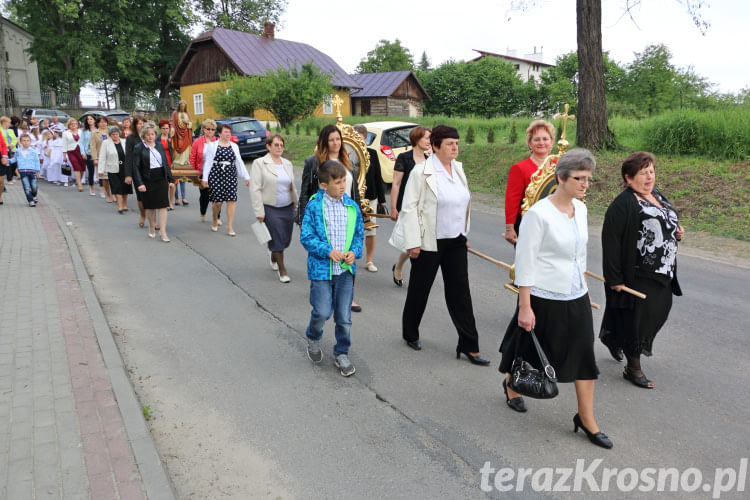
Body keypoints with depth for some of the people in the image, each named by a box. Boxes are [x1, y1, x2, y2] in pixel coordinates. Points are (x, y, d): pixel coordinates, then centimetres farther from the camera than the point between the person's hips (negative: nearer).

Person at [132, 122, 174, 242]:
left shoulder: (160, 145, 8)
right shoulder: (138, 148, -3)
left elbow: (166, 163, 12)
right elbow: (136, 167, -7)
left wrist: (170, 178, 6)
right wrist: (139, 183, -15)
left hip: (161, 179, 2)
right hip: (148, 181, -2)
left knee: (163, 205, -4)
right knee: (150, 206, 9)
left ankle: (163, 232, -2)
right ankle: (152, 228, 29)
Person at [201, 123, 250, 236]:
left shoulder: (234, 146, 11)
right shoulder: (212, 145, 3)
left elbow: (239, 162, 11)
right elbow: (208, 162, 2)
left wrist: (246, 176, 6)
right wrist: (205, 178, -2)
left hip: (231, 176, 3)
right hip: (216, 175, -3)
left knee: (231, 200, -4)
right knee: (218, 201, -3)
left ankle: (230, 227, 3)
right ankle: (214, 220, 27)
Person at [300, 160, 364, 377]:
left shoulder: (352, 206, 4)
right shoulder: (314, 206, -7)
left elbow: (359, 234, 12)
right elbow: (306, 236, -7)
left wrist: (354, 252, -7)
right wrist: (328, 251, -17)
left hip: (345, 269, 3)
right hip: (321, 269, -3)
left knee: (344, 316, 7)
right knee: (322, 311, -6)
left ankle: (341, 354, 26)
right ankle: (313, 338, 29)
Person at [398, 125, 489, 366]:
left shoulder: (458, 168, 8)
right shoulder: (422, 171, -11)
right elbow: (409, 207, -12)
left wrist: (464, 233, 15)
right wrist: (413, 243, -15)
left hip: (456, 242, 5)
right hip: (429, 243, -5)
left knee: (460, 292, 6)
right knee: (419, 290, 11)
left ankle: (469, 346, 12)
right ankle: (410, 334, 33)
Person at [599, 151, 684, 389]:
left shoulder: (658, 196, 12)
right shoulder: (622, 204, -16)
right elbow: (611, 242, -20)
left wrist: (677, 233, 5)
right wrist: (614, 278, -22)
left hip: (662, 273, 9)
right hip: (636, 275, -9)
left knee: (659, 312, 16)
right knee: (635, 318, 1)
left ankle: (612, 338, 39)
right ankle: (633, 368, 19)